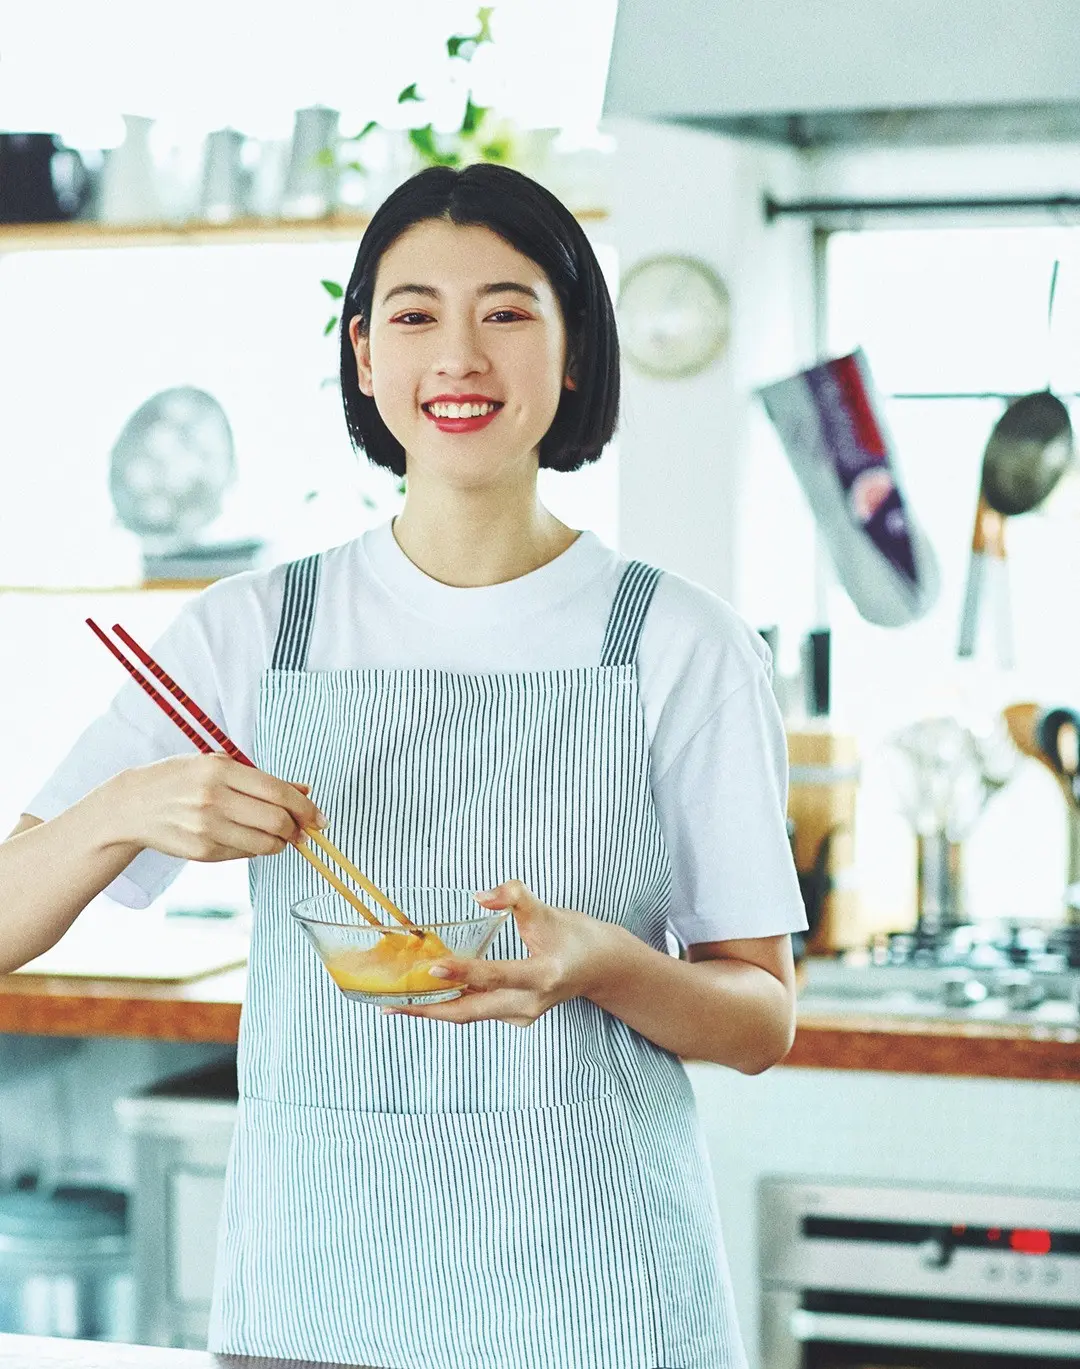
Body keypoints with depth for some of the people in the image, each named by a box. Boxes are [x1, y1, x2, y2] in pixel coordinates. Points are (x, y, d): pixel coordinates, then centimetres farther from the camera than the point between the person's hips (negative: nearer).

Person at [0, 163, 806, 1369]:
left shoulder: (681, 646, -3)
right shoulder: (248, 633, 2)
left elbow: (762, 1020, 0)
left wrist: (594, 961, -19)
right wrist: (124, 810, -20)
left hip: (584, 1271, -1)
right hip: (316, 1263, 2)